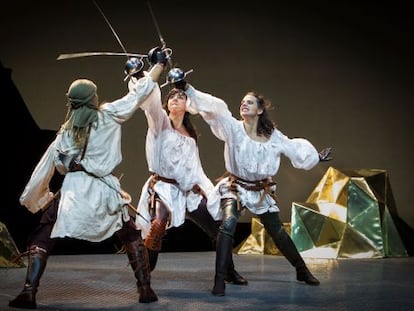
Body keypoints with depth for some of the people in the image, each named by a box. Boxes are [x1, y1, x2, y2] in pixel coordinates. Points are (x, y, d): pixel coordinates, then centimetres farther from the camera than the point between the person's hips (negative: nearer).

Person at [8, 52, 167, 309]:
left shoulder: (66, 131, 10)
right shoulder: (110, 115, 4)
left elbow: (47, 166, 11)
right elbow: (141, 91, 10)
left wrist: (30, 198, 21)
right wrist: (160, 64, 24)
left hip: (74, 190, 0)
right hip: (105, 191, 0)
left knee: (42, 239, 10)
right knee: (133, 237, 20)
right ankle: (146, 289, 16)